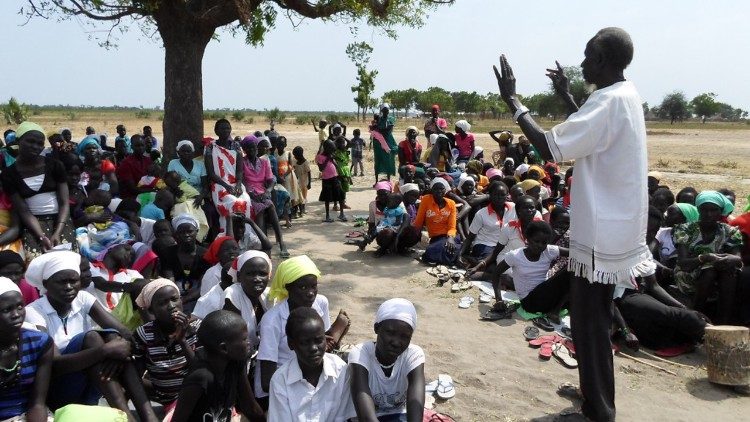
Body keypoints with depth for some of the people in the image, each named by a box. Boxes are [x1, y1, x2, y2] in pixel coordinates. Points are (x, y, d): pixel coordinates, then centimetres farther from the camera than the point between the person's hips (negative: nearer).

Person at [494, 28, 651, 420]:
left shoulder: (608, 101, -22)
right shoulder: (625, 96, 10)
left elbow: (550, 147, -25)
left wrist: (512, 100, -16)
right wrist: (566, 96, 29)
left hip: (601, 233, -10)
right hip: (613, 226, 10)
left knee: (589, 322, 1)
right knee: (592, 317, 22)